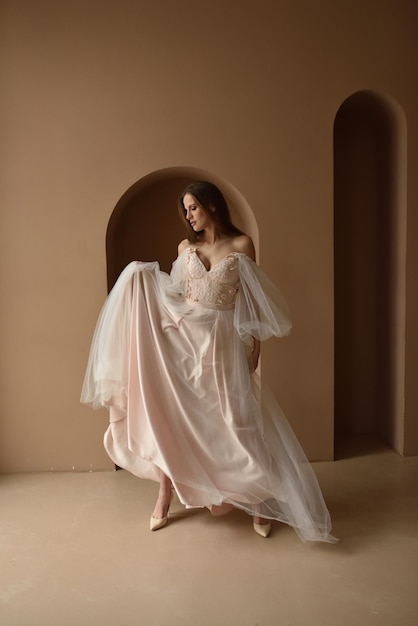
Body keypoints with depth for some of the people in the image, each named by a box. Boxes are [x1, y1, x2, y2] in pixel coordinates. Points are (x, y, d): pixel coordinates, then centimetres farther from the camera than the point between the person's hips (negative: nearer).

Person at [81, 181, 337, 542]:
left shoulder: (241, 245, -2)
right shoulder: (185, 248, 9)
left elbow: (253, 299, -2)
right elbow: (174, 293, 12)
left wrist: (255, 343, -6)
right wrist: (142, 278, 0)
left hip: (225, 342, -3)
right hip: (185, 340, 3)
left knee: (237, 421, 1)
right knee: (172, 415, 4)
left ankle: (259, 502, 18)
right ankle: (165, 496, 22)